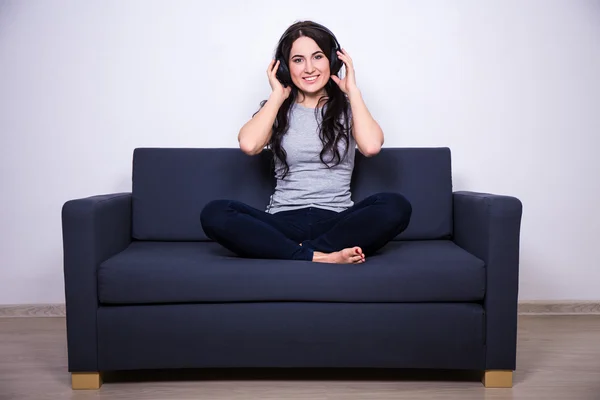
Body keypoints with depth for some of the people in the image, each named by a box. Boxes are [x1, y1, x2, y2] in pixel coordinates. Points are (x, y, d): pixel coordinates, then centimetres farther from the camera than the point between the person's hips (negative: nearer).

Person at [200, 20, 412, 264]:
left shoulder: (347, 108, 11)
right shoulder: (276, 110, 12)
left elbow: (372, 146, -12)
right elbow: (248, 145, -10)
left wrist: (352, 90, 0)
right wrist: (277, 96, 2)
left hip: (337, 221, 0)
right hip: (285, 222, 0)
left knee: (396, 206, -29)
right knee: (214, 214, -27)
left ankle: (299, 253, -26)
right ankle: (321, 257, -31)